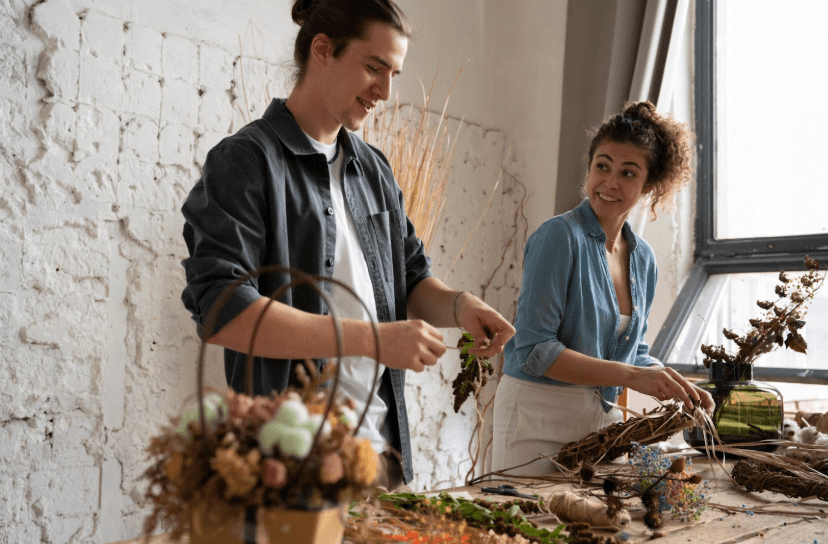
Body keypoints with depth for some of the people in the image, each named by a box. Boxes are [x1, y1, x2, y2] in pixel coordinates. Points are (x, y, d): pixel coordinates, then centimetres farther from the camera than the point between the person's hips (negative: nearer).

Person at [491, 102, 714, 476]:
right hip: (539, 418, -6)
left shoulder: (643, 258, 8)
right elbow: (535, 349, -19)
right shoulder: (560, 237, -14)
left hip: (602, 416, 7)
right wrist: (630, 376, -21)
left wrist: (679, 388, 0)